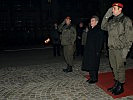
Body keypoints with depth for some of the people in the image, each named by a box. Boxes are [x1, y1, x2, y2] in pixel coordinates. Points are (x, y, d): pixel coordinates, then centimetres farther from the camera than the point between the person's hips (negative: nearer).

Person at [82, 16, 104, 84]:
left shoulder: (99, 30, -10)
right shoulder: (91, 30, 16)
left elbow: (99, 42, -15)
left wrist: (97, 51, -19)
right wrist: (86, 49, 15)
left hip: (94, 51, -8)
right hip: (88, 50, 8)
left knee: (94, 65, -2)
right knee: (89, 64, 11)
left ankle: (95, 78, 11)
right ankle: (91, 77, 23)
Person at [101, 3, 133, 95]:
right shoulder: (111, 20, 14)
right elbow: (103, 27, 14)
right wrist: (106, 16, 5)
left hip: (120, 49, -6)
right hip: (111, 48, 7)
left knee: (120, 68, 0)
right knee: (114, 67, 13)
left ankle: (120, 87, 13)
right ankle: (116, 84, 27)